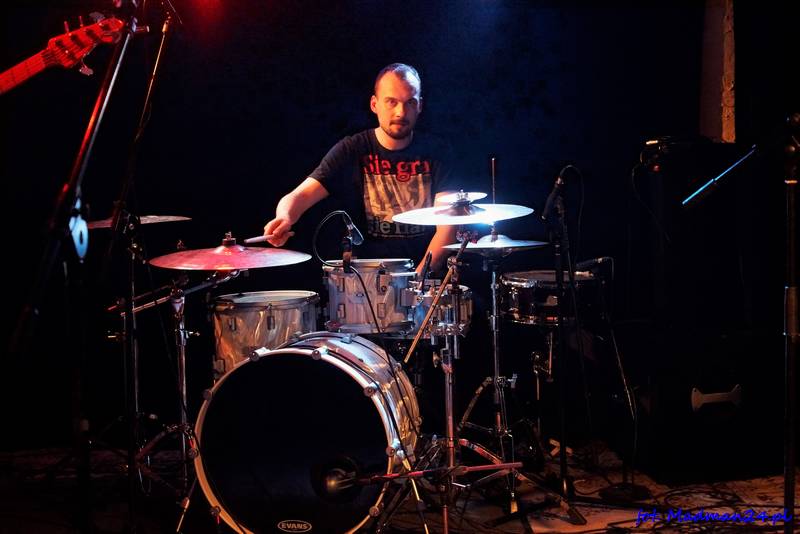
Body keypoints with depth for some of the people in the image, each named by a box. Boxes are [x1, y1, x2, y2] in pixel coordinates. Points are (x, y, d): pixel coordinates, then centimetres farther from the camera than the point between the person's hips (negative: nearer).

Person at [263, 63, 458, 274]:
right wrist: (285, 217, -33)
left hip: (426, 274, 1)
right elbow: (301, 195, -9)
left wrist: (421, 275, -16)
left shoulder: (436, 152, 3)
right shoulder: (351, 151, -1)